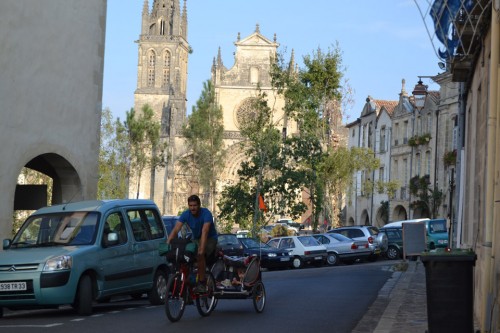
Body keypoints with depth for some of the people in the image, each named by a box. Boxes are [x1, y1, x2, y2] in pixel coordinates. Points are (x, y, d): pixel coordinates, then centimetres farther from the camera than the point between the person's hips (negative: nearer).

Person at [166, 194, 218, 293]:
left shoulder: (206, 213, -25)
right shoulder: (186, 214, -12)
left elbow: (205, 231, -37)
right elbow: (175, 230, -20)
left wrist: (201, 249, -49)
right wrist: (167, 244, -35)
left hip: (210, 238, -5)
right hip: (195, 239, 5)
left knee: (200, 255, -33)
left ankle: (202, 283, -23)